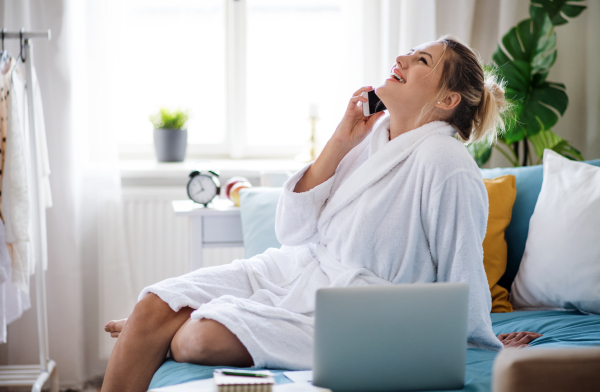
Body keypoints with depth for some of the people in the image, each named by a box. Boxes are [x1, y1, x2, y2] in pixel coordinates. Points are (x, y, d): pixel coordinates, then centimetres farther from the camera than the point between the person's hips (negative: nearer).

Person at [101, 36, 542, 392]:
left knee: (206, 337, -25)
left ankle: (161, 336, 6)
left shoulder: (445, 163, -17)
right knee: (154, 305, -13)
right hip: (291, 268, 8)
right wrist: (339, 142, -2)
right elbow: (293, 231, 4)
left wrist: (490, 346, 6)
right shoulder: (370, 133, 8)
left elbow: (463, 279, -7)